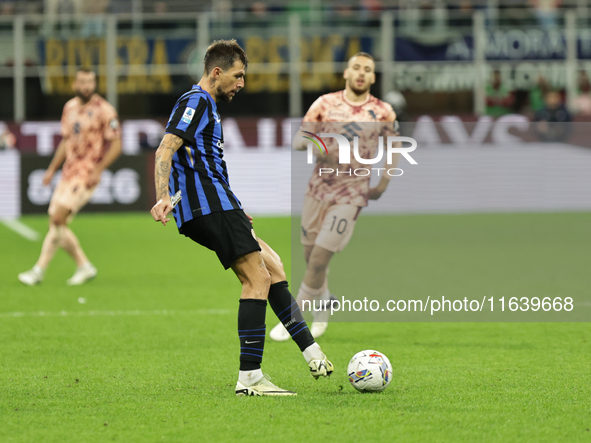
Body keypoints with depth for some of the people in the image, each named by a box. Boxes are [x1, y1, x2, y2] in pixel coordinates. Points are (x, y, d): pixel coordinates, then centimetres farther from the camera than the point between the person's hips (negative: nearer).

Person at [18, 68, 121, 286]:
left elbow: (116, 145, -9)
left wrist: (98, 170, -17)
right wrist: (52, 169, 20)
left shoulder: (104, 111, -8)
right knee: (56, 223, 3)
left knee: (58, 217, -16)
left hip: (87, 174, -8)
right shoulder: (70, 108, 13)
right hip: (69, 170, 8)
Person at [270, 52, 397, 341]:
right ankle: (322, 305, 36)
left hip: (351, 192, -3)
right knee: (310, 255, 10)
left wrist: (383, 184, 8)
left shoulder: (382, 112, -2)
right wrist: (311, 141, -25)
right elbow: (297, 141, -2)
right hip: (319, 185, 3)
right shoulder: (326, 103, -1)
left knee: (319, 258, -11)